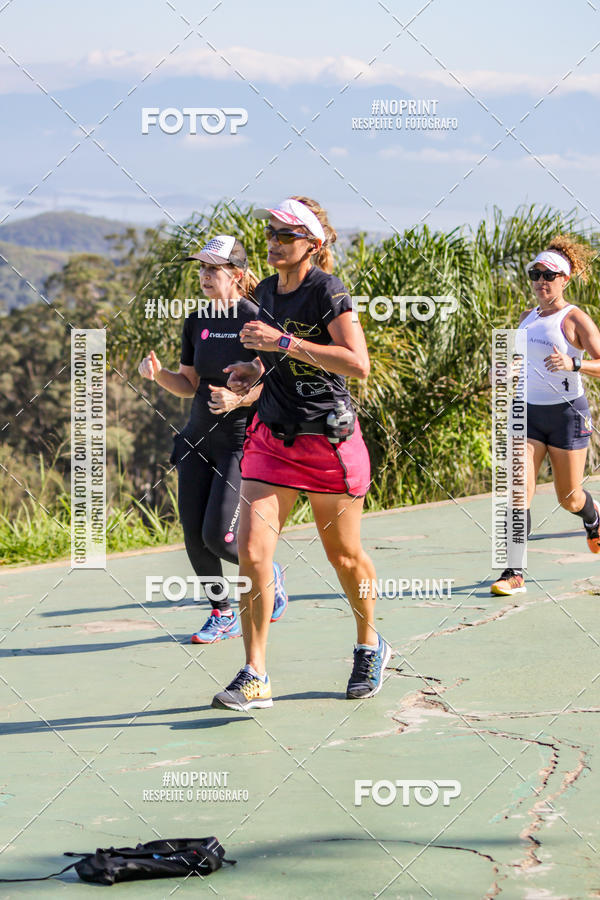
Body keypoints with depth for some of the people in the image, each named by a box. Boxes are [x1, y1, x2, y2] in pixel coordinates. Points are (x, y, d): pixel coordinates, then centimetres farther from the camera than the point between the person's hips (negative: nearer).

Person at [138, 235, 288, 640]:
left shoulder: (255, 319, -10)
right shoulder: (196, 323, 10)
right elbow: (189, 384, 14)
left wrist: (239, 398, -28)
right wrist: (158, 374, -4)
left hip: (242, 440, -6)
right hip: (199, 439, 6)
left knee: (218, 536, -12)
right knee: (194, 534, 1)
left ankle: (270, 573, 18)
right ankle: (223, 615, 17)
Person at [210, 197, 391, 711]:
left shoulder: (327, 290, -14)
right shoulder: (268, 292, 8)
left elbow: (357, 364, -25)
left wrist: (284, 342, -27)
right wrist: (256, 370, 3)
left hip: (330, 441, -5)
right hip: (273, 436, 6)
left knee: (344, 556, 10)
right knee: (252, 552, -9)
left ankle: (370, 648, 36)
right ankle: (255, 678, -4)